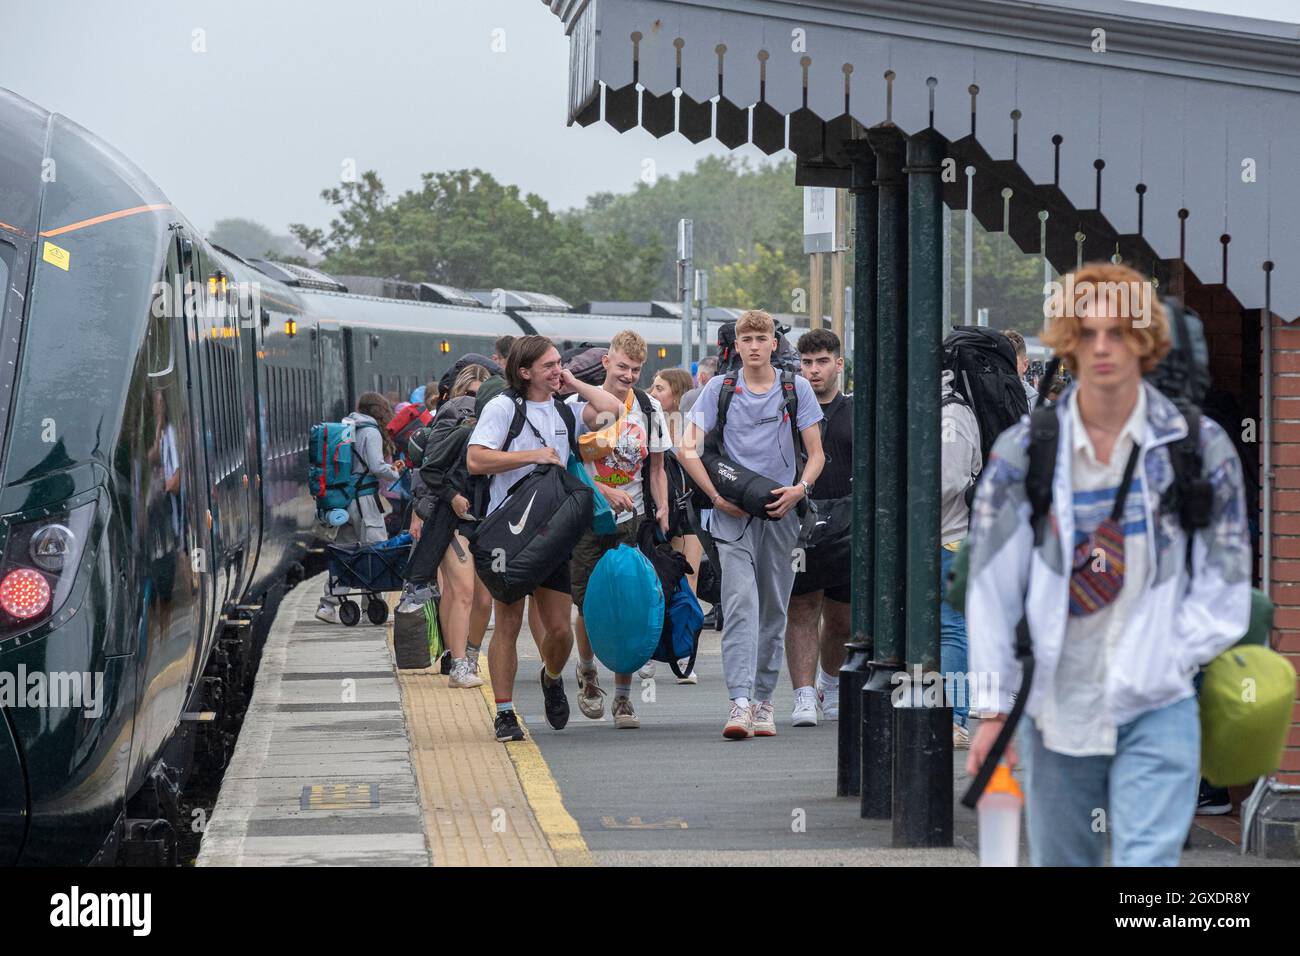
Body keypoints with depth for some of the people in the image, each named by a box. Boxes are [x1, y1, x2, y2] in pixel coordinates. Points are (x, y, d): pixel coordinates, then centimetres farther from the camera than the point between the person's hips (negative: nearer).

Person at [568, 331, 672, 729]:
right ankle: (587, 673, 31)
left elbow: (656, 468, 14)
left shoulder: (650, 409, 8)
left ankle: (623, 698, 2)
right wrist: (606, 492, -16)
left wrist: (663, 511, 1)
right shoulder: (579, 406, 0)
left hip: (632, 521, 1)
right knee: (589, 607, 2)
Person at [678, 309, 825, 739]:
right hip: (733, 513, -2)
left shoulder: (796, 389, 7)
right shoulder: (720, 388, 5)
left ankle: (763, 700, 17)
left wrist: (800, 488, -10)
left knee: (773, 610, 7)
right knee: (741, 603, -16)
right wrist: (718, 495, -7)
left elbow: (815, 453, 9)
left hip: (781, 511, 2)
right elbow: (688, 449, 4)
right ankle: (740, 702, -24)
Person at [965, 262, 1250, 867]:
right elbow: (991, 588, 3)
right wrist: (994, 708, 1)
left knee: (1147, 862, -12)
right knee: (1059, 862, 12)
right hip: (1055, 709, 2)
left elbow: (1225, 583, 4)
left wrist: (1169, 660, -7)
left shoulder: (1199, 447, 0)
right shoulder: (1023, 452, 1)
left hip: (1157, 710, -2)